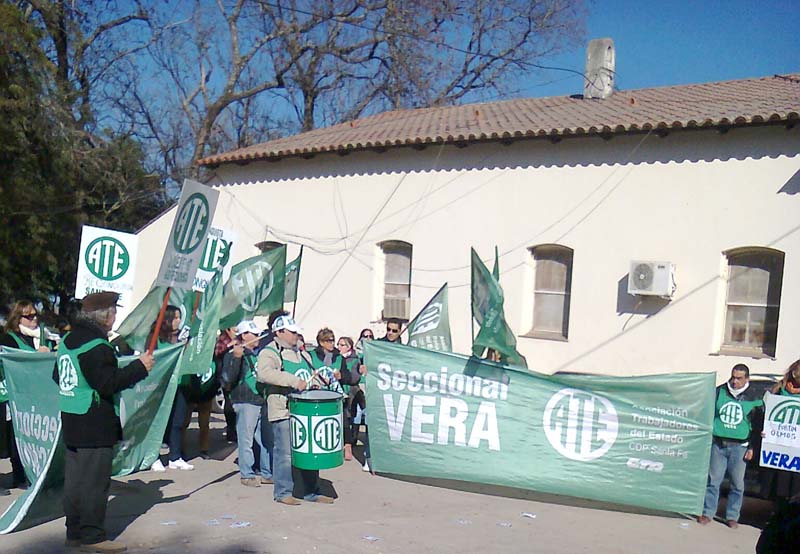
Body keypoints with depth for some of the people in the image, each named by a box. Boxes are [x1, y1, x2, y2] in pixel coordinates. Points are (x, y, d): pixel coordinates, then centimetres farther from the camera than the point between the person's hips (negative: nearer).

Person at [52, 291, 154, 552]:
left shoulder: (68, 341, 12)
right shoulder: (96, 347, -18)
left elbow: (57, 376, 20)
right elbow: (109, 384, -22)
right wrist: (140, 367, -16)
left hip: (70, 421, 10)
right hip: (96, 425, -10)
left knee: (74, 478, 14)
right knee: (95, 480, -3)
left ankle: (74, 532, 22)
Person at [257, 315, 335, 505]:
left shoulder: (302, 354, 21)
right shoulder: (269, 352, -5)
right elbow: (265, 373, -25)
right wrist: (294, 381, -29)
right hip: (283, 410, -7)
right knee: (285, 452, -4)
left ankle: (312, 492, 20)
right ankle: (282, 493, 10)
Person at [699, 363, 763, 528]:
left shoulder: (753, 398, 2)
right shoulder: (719, 391, 3)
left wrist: (752, 447, 3)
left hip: (739, 446, 0)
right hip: (717, 444, 1)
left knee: (737, 483, 4)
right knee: (713, 480, 2)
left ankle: (732, 516, 17)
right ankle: (707, 513, 12)